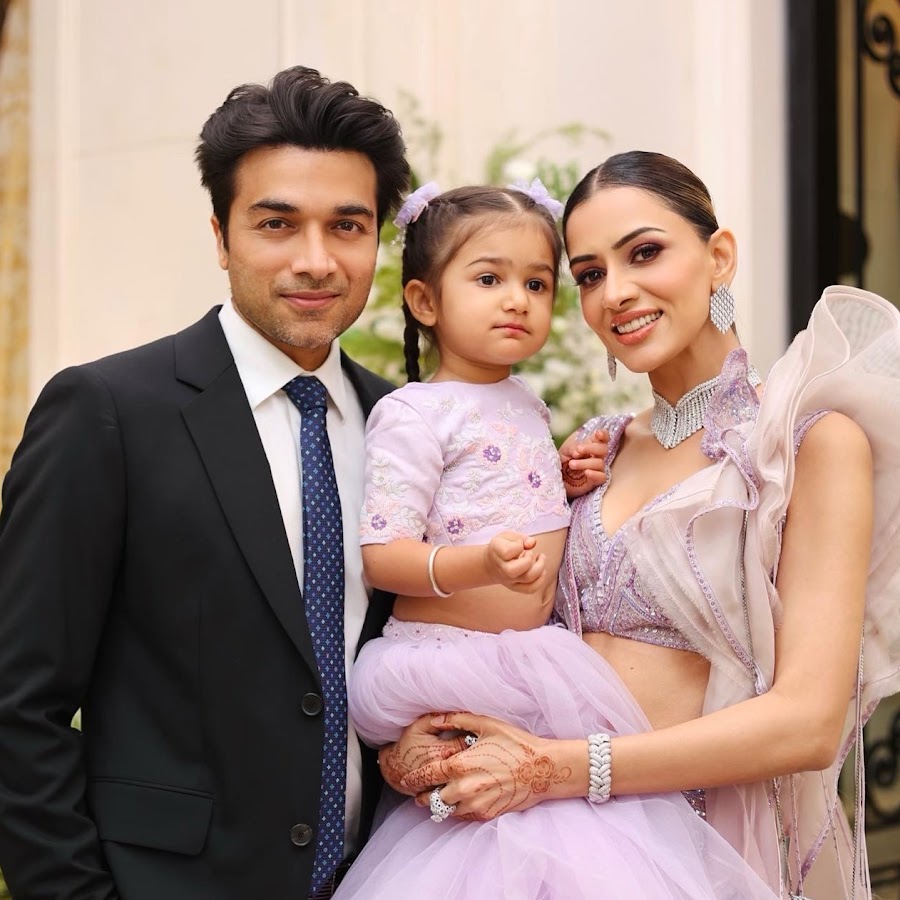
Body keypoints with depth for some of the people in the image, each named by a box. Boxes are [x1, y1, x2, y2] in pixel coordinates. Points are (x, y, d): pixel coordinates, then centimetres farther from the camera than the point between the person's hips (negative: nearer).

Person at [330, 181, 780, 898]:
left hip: (531, 653, 8)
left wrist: (564, 480, 7)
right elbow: (382, 556, -17)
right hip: (447, 657, -8)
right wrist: (482, 565, -34)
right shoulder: (412, 415, -12)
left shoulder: (525, 402, 13)